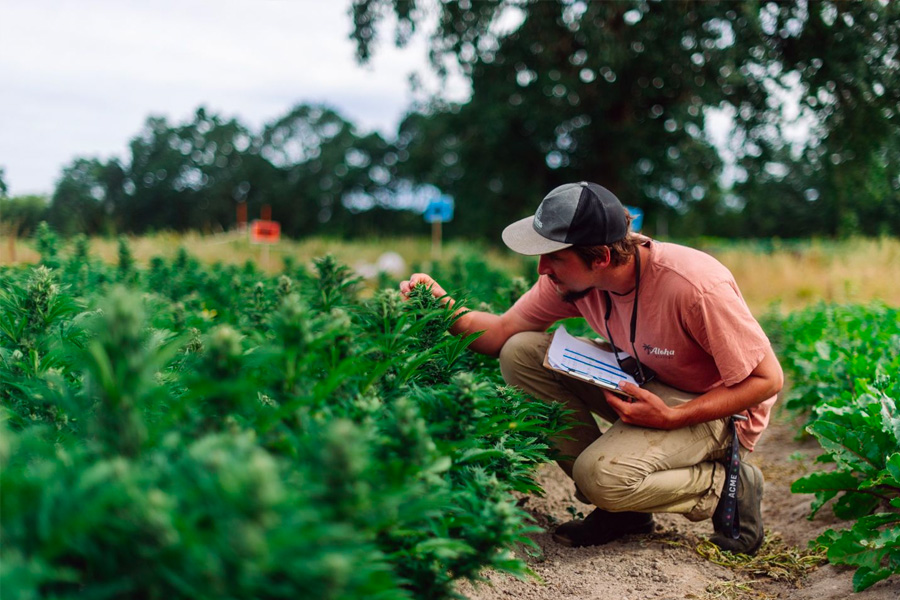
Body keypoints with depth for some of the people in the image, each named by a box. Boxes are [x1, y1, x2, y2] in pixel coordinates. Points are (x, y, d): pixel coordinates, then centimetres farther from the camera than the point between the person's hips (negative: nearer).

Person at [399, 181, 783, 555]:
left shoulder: (694, 287, -32)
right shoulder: (572, 275, -14)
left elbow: (767, 380, -23)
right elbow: (501, 333, -4)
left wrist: (670, 418, -31)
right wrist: (444, 307, -23)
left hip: (717, 410, -7)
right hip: (643, 384, 7)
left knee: (602, 476, -32)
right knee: (522, 353, -12)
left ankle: (725, 486, -2)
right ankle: (617, 504, -3)